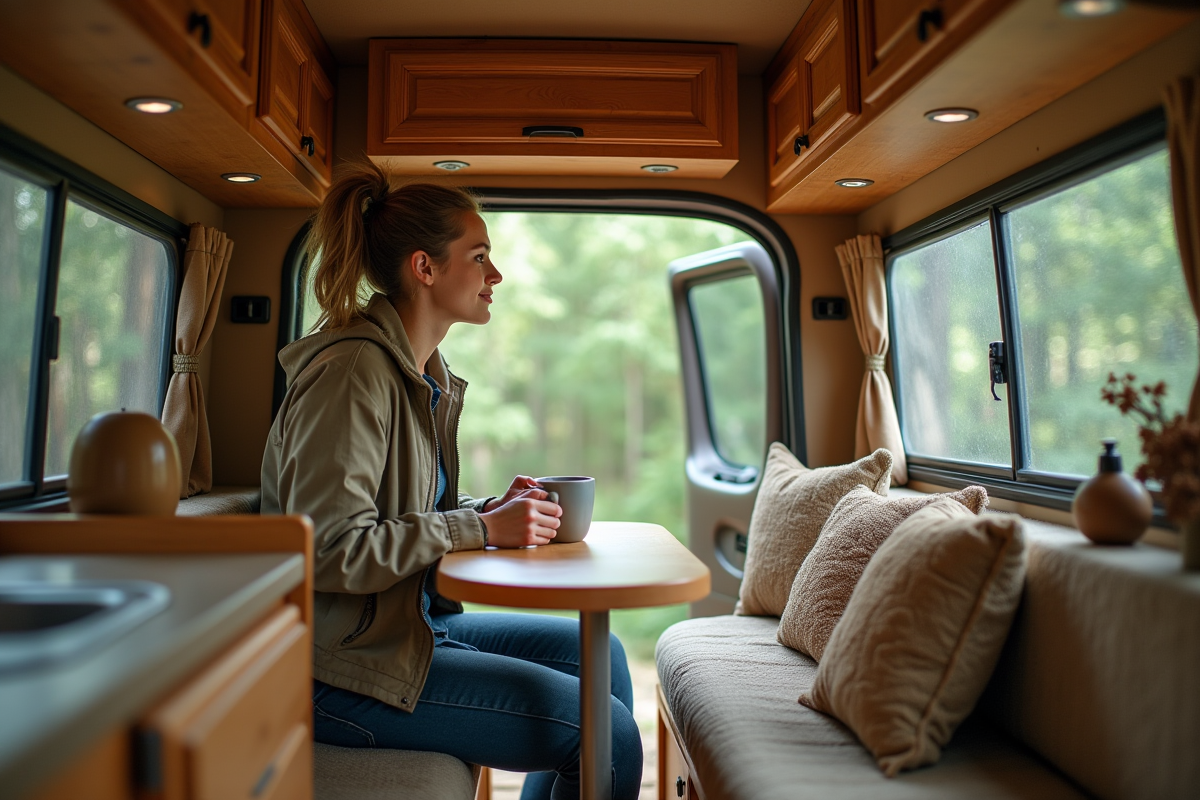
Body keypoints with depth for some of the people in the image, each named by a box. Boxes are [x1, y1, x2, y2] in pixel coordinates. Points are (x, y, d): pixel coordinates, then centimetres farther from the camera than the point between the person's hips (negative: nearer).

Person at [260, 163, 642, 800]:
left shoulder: (423, 374, 10)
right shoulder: (354, 371, -19)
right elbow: (330, 549, -25)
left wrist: (494, 509, -2)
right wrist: (482, 528, -21)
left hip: (414, 621, 10)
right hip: (342, 665, -9)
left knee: (599, 656, 11)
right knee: (609, 735, -13)